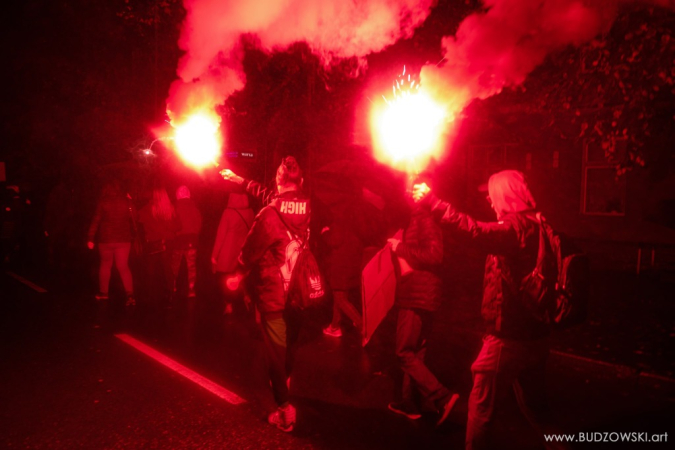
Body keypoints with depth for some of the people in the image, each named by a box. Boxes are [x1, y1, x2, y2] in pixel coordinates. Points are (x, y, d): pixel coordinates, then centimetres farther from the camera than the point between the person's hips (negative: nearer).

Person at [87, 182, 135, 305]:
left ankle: (103, 292, 24)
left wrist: (90, 238, -3)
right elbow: (133, 218, 1)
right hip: (123, 239, 1)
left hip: (106, 239, -1)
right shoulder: (126, 201, 1)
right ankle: (130, 295, -13)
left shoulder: (103, 202, -4)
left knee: (105, 265, 18)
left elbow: (96, 221, -5)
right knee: (123, 266, 2)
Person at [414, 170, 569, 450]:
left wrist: (431, 201, -35)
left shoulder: (516, 226, -20)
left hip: (508, 337, -9)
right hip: (533, 334, 9)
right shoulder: (534, 224, 9)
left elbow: (476, 230, -36)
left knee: (482, 409, 3)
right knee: (535, 407, 24)